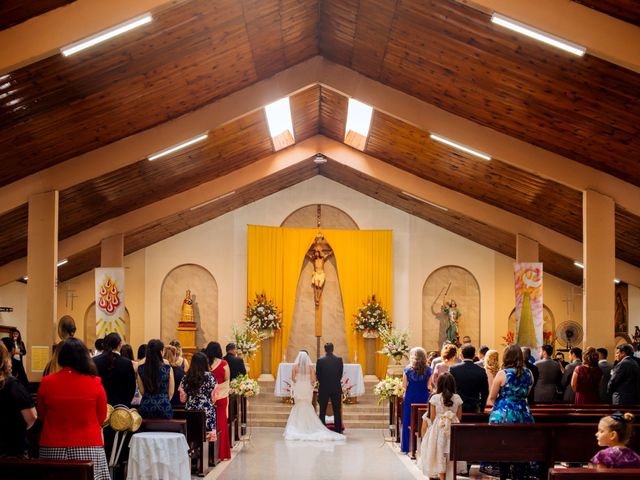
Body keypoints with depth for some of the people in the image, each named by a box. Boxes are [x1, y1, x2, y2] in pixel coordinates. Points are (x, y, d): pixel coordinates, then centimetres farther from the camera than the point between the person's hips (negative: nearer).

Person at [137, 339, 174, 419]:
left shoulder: (141, 369, -2)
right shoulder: (168, 369, -8)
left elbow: (142, 391, 8)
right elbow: (171, 392, 2)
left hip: (145, 407, 2)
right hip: (164, 408, -2)